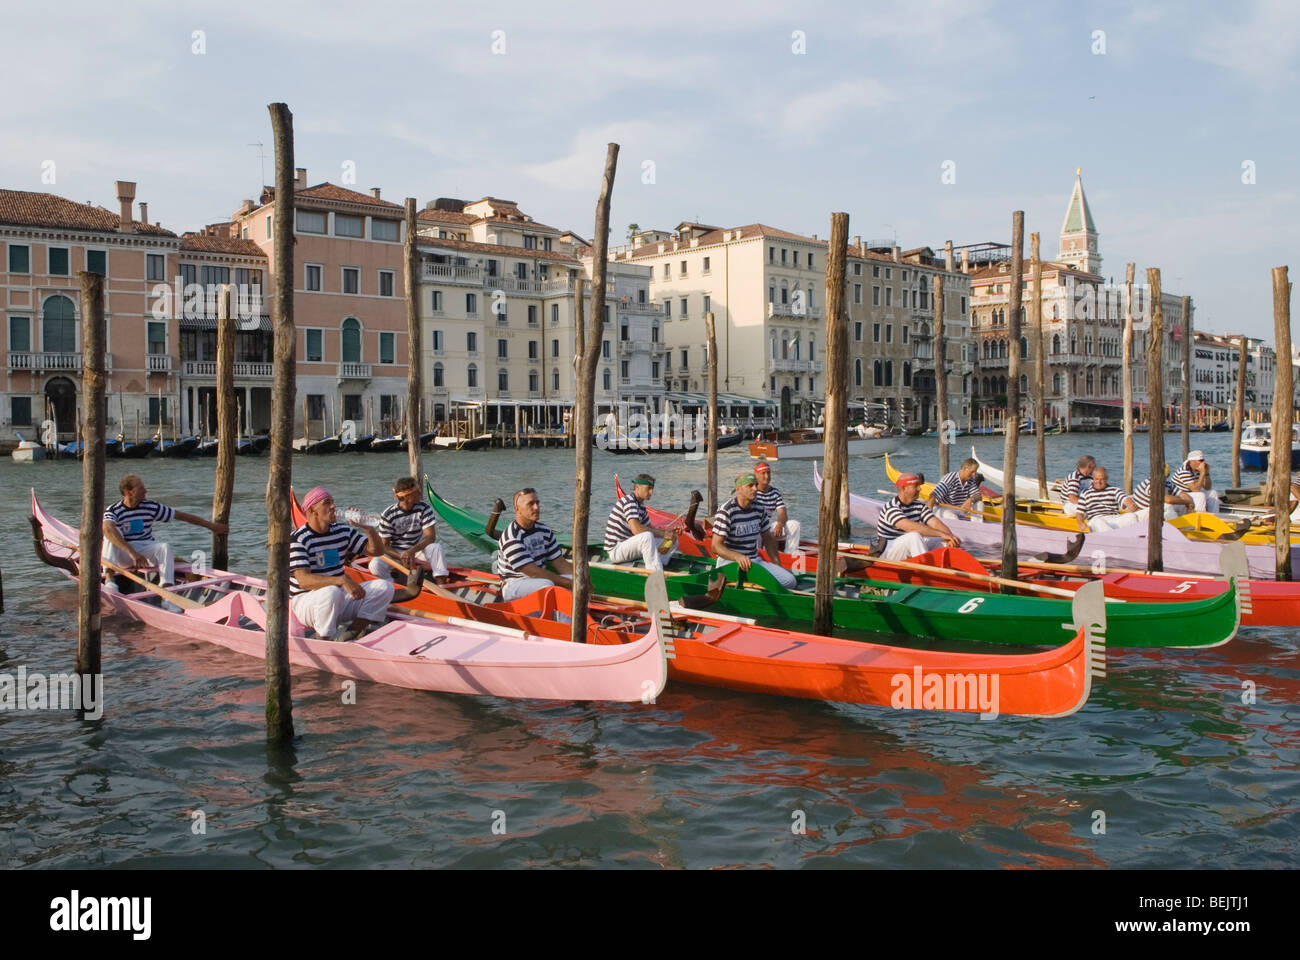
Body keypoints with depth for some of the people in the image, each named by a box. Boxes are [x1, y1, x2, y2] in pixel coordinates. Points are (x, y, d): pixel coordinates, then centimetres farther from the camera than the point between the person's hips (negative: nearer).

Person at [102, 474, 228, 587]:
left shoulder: (151, 507, 1)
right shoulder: (113, 511, -11)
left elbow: (181, 515, 6)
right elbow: (107, 529, -33)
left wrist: (211, 525, 7)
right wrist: (132, 553, -48)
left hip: (146, 550, 2)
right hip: (121, 555, -2)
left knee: (165, 547, -27)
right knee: (112, 535, -28)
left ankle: (167, 588, -42)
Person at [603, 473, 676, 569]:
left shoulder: (641, 505, 13)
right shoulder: (628, 500, -17)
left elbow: (650, 528, 19)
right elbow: (636, 529, -29)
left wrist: (667, 532, -1)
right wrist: (662, 534, -22)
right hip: (615, 550, -10)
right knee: (647, 536, -35)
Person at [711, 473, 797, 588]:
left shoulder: (759, 510, 8)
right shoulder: (725, 512, -13)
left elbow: (768, 539, 19)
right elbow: (716, 546, -18)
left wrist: (778, 567, 13)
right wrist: (738, 557, -35)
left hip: (755, 560, 7)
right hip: (729, 562, -6)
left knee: (790, 581, -12)